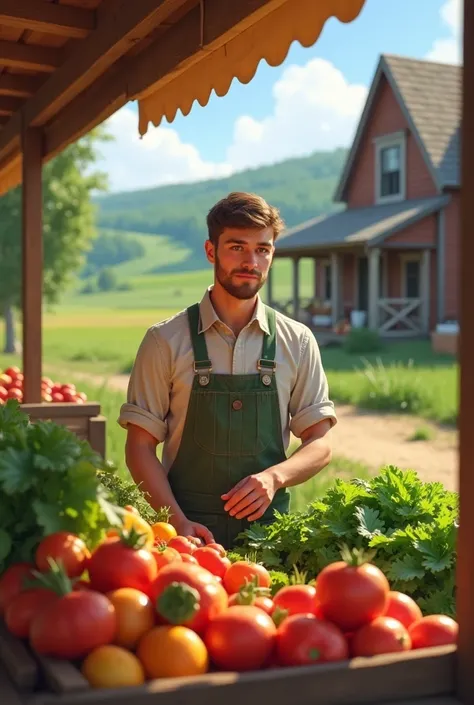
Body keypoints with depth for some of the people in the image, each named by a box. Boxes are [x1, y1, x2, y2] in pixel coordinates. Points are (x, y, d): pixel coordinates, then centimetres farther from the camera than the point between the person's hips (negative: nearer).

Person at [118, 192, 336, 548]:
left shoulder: (297, 342, 7)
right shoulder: (165, 340, 2)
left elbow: (320, 444, 8)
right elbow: (140, 445, 2)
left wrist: (274, 477, -12)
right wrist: (178, 522, -11)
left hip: (269, 529, 1)